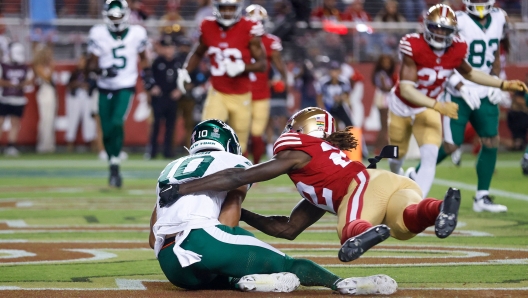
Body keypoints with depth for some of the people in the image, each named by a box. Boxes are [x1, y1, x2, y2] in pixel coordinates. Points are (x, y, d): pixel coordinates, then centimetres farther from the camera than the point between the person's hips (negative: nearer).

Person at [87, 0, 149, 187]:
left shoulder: (136, 33, -1)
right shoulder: (98, 34, -4)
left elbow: (143, 57, 17)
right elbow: (92, 64, -2)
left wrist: (147, 73, 6)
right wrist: (101, 71, -21)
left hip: (126, 87, -1)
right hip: (105, 88, 1)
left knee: (117, 123, -23)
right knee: (107, 130, 2)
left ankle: (115, 166, -18)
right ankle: (113, 169, 19)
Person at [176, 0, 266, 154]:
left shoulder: (249, 29, -12)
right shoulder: (208, 27, -3)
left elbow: (262, 64, -10)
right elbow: (198, 53, 18)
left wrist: (242, 67, -28)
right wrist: (185, 71, 2)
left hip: (241, 95, -1)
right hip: (217, 93, 1)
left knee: (239, 146, 9)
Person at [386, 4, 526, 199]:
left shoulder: (457, 50, -16)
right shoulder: (413, 47, -31)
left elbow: (468, 73, 6)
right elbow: (406, 89, -34)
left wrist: (503, 85, 1)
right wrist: (438, 106, -46)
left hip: (427, 109, 2)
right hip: (401, 106, -2)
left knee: (430, 158, -20)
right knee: (397, 155, 19)